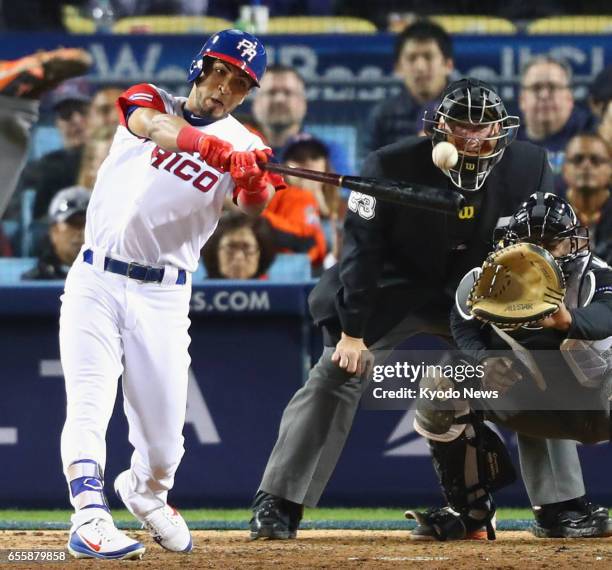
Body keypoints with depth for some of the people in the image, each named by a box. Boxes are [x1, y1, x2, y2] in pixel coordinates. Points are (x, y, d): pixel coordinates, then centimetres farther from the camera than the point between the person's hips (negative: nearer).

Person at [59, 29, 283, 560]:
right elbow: (156, 126, -23)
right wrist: (219, 150, -42)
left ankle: (145, 491, 34)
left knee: (163, 436, 3)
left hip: (163, 295, 1)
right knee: (89, 402, -19)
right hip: (96, 280, -1)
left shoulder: (243, 145, 4)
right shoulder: (149, 100, 2)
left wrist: (257, 183, -40)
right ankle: (89, 517, -26)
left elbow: (253, 205, -16)